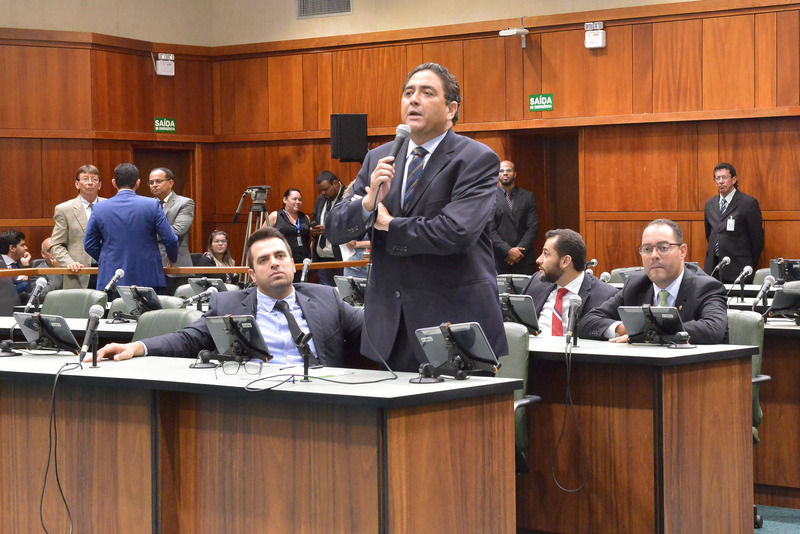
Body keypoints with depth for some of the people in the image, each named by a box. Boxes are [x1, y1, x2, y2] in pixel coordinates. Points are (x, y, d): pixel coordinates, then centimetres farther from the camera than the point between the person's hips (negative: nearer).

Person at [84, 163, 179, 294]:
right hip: (148, 278, -1)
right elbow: (170, 240, -2)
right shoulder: (152, 205, -3)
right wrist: (172, 258, 19)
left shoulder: (100, 208, 3)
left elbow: (89, 244, 9)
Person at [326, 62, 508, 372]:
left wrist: (388, 225, -6)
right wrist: (369, 202, -14)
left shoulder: (477, 160, -5)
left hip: (455, 323, -5)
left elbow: (455, 233, -20)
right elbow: (334, 229, 7)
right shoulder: (378, 159, 12)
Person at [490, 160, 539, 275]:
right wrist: (508, 251, -11)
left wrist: (519, 250, -8)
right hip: (499, 259, -1)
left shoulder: (528, 197, 10)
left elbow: (533, 227, 4)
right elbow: (490, 230, -2)